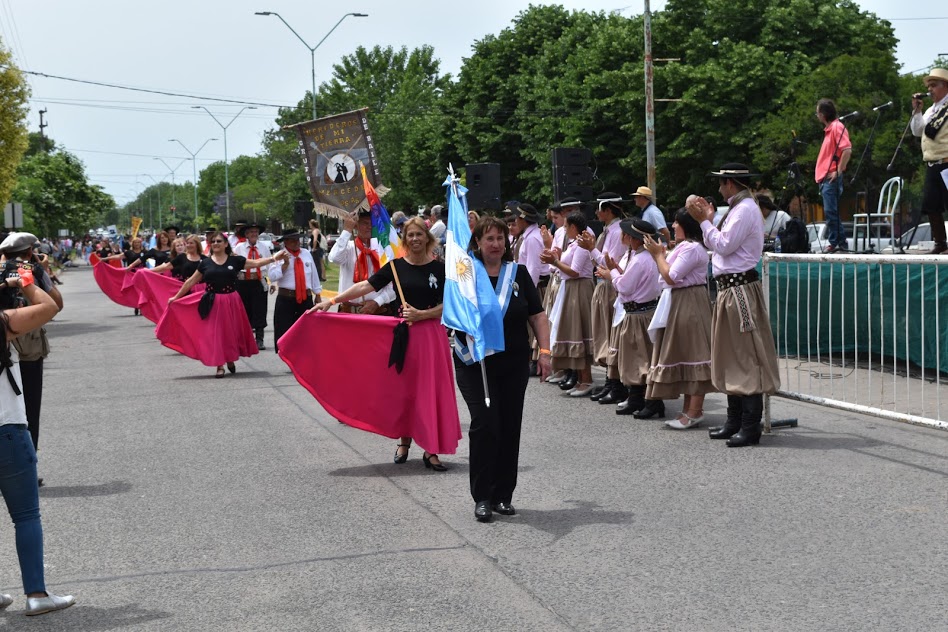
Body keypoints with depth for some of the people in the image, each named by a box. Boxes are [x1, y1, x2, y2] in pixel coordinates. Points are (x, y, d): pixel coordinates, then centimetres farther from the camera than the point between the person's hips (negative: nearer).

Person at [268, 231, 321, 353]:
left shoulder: (307, 254, 9)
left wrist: (317, 295, 15)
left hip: (306, 298, 4)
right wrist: (285, 264, -21)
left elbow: (314, 275, 15)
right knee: (286, 329, -2)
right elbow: (271, 276, -14)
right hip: (286, 299, -3)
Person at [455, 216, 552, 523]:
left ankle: (502, 496, 16)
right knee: (485, 425, -11)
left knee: (510, 428, 5)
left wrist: (545, 351, 1)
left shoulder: (518, 273, 7)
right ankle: (482, 498, 0)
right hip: (475, 365, -3)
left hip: (514, 364, 3)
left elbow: (537, 315, 9)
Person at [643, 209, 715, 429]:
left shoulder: (692, 248, -17)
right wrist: (659, 253, 12)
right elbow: (670, 275, 16)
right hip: (680, 305, 11)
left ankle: (695, 412, -8)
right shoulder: (684, 247, 18)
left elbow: (670, 277, -20)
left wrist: (658, 254, -9)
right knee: (684, 355, 12)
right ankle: (689, 409, 17)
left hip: (690, 305, -11)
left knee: (693, 355, -9)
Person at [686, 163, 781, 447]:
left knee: (746, 358, -8)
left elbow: (723, 245, -18)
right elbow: (720, 245, 16)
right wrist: (710, 219, 11)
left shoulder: (745, 209, -12)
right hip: (729, 289, 11)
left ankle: (750, 427, -7)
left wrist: (703, 220, -9)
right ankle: (735, 422, 23)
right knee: (731, 357, 15)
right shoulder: (738, 208, 19)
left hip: (740, 290, -11)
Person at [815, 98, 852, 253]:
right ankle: (836, 243, 13)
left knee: (830, 212, -12)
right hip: (825, 178, 10)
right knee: (829, 212, 10)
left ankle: (836, 243, -11)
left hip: (832, 178, -10)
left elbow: (847, 150, -20)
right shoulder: (829, 129, 19)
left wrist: (838, 171, -18)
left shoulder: (837, 127, -9)